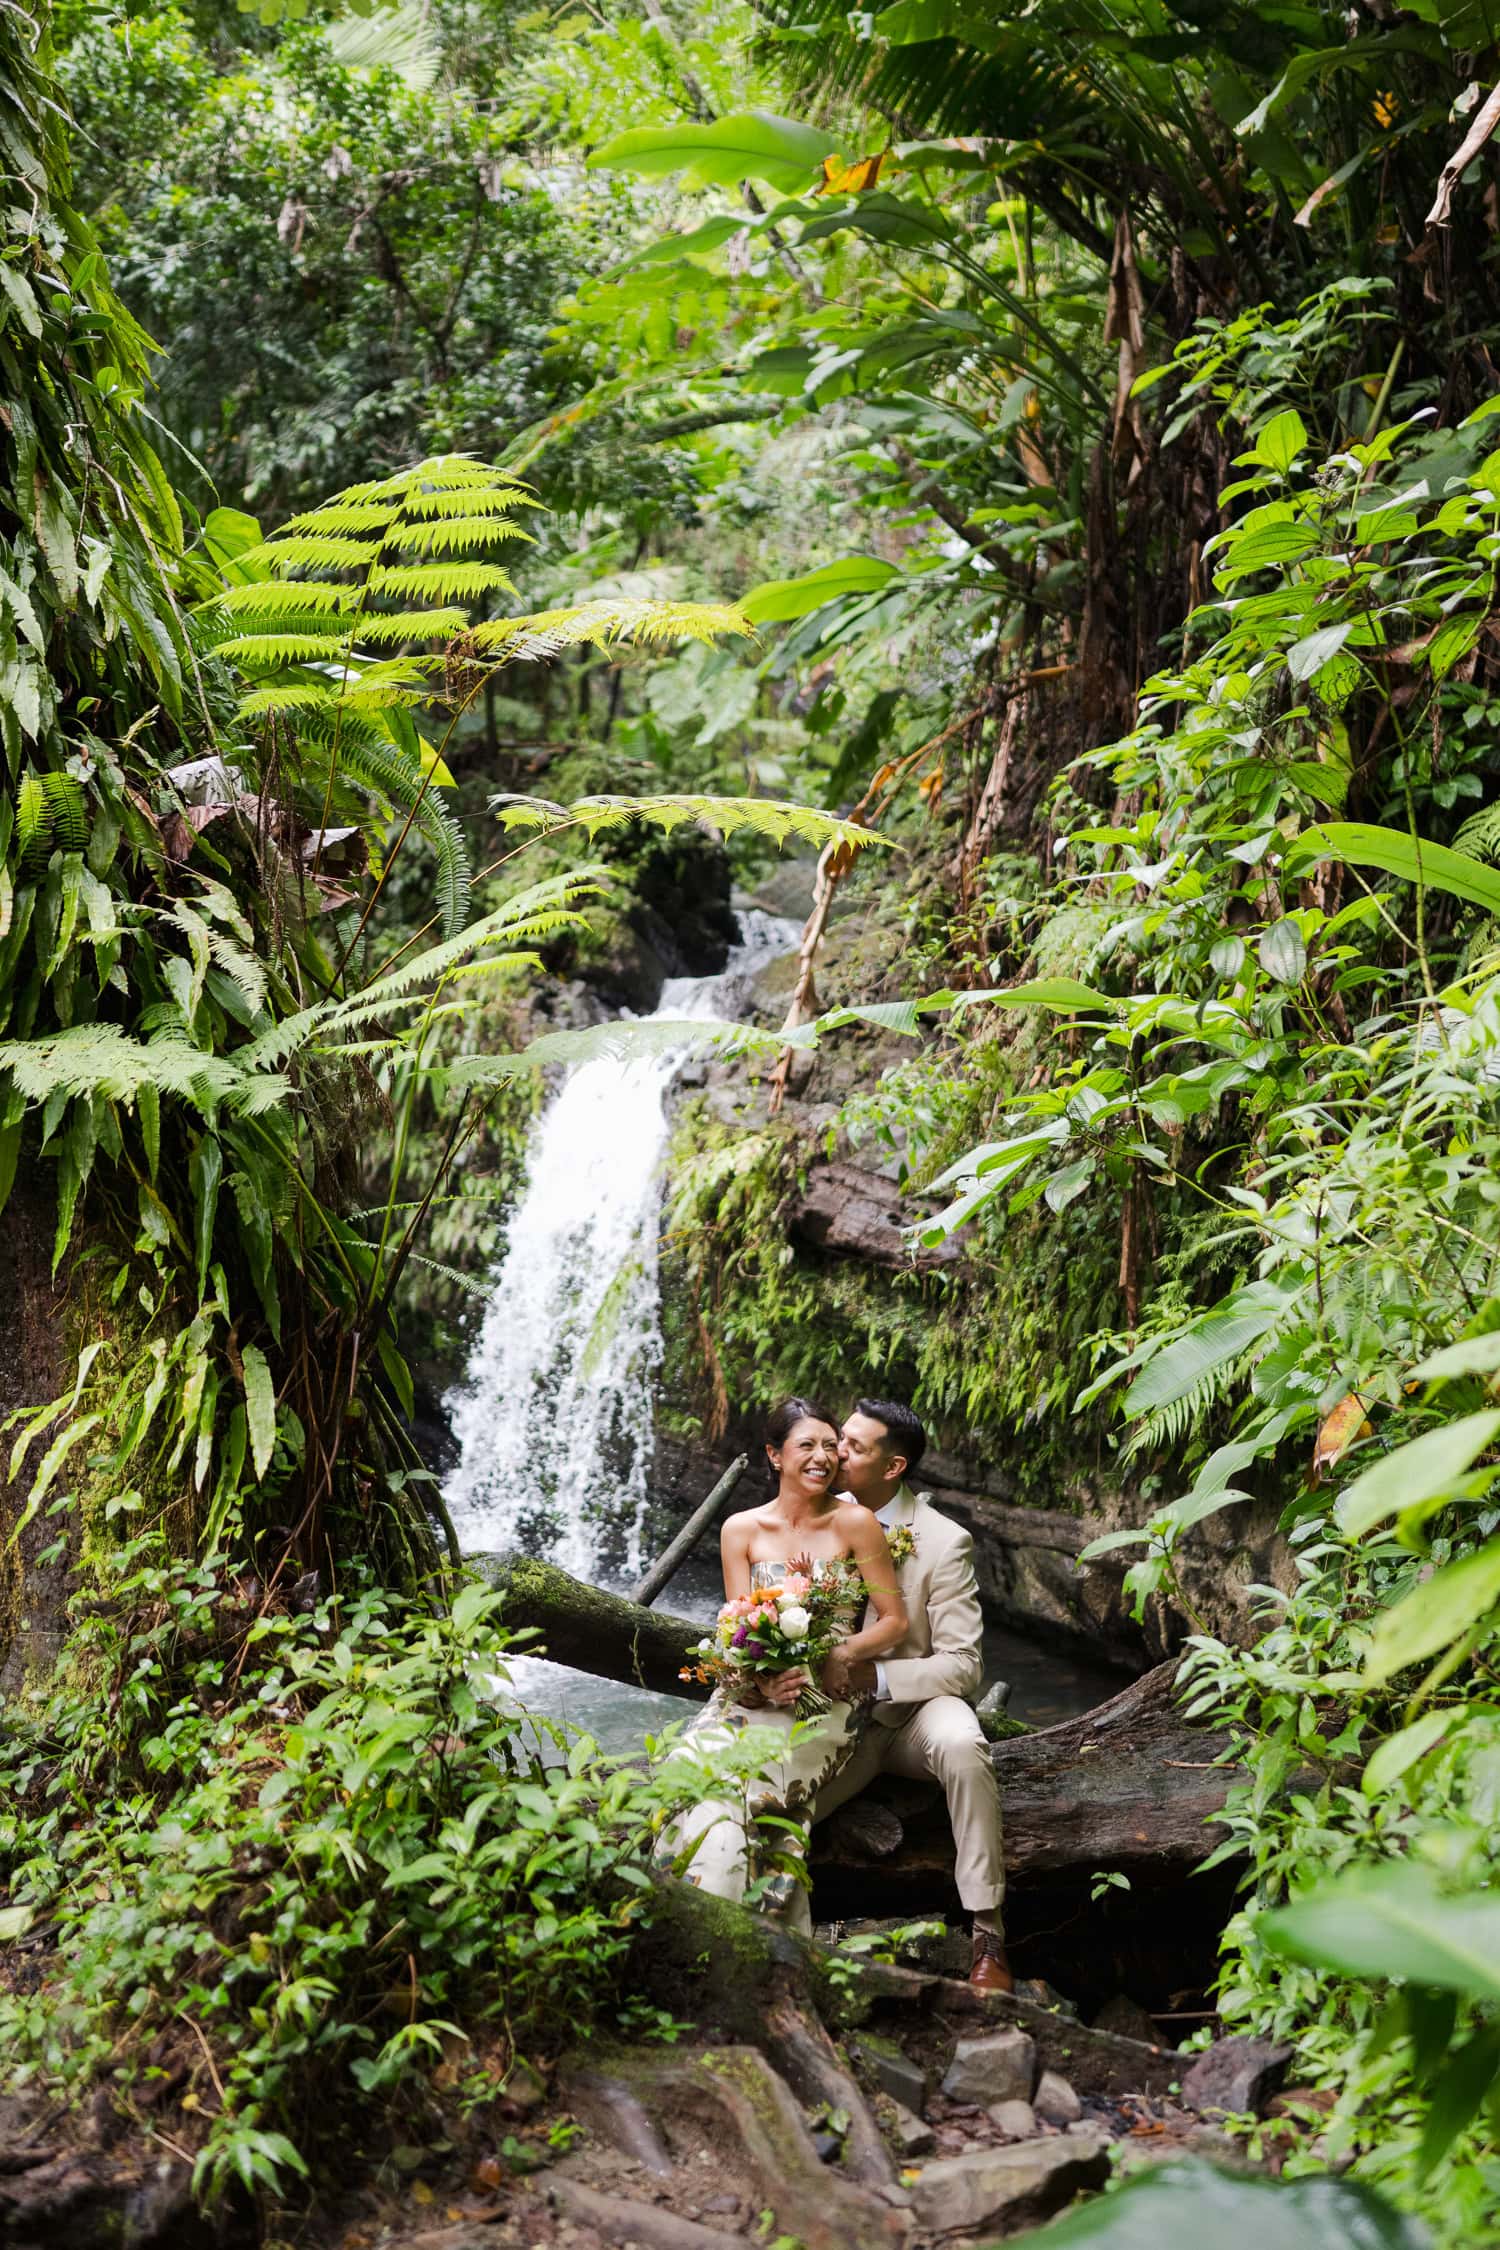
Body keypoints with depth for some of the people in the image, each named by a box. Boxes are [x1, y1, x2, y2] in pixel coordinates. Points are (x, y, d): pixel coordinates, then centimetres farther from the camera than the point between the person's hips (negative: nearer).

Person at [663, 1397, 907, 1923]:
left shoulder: (854, 1523, 0)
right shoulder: (742, 1530, 8)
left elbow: (894, 1622, 1)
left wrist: (834, 1659, -16)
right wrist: (762, 1680, -17)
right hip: (753, 1692, 3)